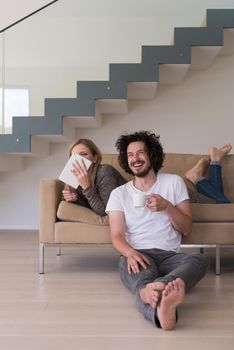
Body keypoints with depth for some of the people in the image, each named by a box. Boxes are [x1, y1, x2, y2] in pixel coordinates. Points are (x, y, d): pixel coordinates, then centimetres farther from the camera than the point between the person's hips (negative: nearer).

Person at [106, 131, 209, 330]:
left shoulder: (174, 182, 14)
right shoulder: (119, 193, 13)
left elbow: (187, 229, 10)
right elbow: (117, 236, 3)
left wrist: (167, 206, -10)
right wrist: (130, 252, -21)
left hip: (169, 255, 1)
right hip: (137, 256, -1)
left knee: (199, 259, -33)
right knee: (143, 274, -38)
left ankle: (152, 290, -62)